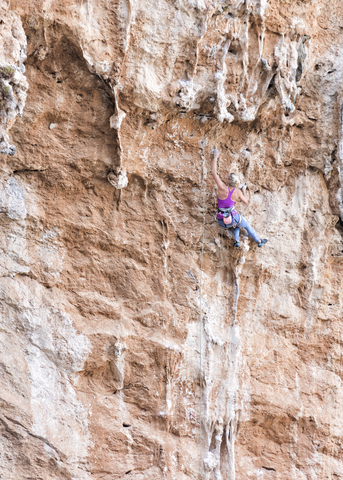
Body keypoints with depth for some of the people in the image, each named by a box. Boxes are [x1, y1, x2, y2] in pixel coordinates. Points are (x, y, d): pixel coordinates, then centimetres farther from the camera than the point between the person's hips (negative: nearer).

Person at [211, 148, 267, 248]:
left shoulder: (223, 188, -19)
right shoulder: (237, 192, -14)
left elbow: (214, 173, -15)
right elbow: (246, 202, 3)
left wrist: (215, 157, -8)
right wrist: (243, 192, 17)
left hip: (222, 221, 1)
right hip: (232, 218, -1)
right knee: (247, 226, 29)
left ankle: (237, 241, 24)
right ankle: (259, 241, 45)